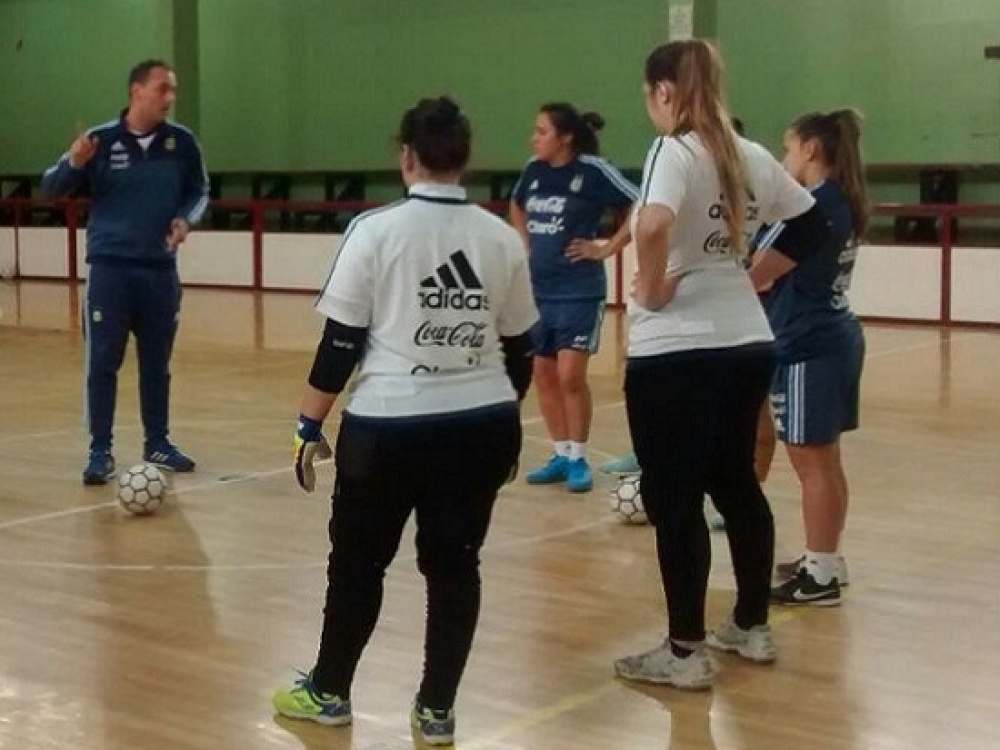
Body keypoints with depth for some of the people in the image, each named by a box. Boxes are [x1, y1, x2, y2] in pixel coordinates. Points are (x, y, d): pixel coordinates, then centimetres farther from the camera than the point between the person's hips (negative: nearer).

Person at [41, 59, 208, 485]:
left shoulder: (182, 142, 0)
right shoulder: (101, 141, -6)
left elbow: (199, 191, 13)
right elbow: (51, 188, -2)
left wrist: (186, 219, -7)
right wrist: (74, 163, -23)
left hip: (160, 269, 3)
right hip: (109, 267, -3)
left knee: (157, 363, 12)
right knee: (102, 362, -1)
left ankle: (157, 444, 26)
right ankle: (100, 451, 8)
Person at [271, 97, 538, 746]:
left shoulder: (376, 230, -7)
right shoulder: (503, 238, 3)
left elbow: (342, 342, -7)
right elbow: (520, 350, 9)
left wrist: (311, 426, 2)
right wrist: (505, 423, 23)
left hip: (387, 426, -3)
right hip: (482, 426, 3)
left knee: (357, 563, 13)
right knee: (455, 564, 12)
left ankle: (329, 692, 28)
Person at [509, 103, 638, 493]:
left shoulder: (593, 170, -12)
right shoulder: (534, 170, 5)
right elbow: (517, 206, 27)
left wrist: (607, 248, -13)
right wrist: (525, 243, 13)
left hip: (580, 292, -6)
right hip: (537, 290, 6)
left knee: (570, 376, -9)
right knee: (543, 375, 10)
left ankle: (578, 458, 7)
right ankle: (561, 455, 22)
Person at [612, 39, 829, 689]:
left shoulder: (675, 152, -14)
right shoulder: (751, 157, 8)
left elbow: (654, 226, -34)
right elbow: (814, 221, 19)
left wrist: (652, 289, -18)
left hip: (675, 352, -7)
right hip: (749, 344, 8)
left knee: (674, 500, 3)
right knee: (737, 483, 20)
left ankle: (687, 653, 10)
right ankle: (753, 628, 31)